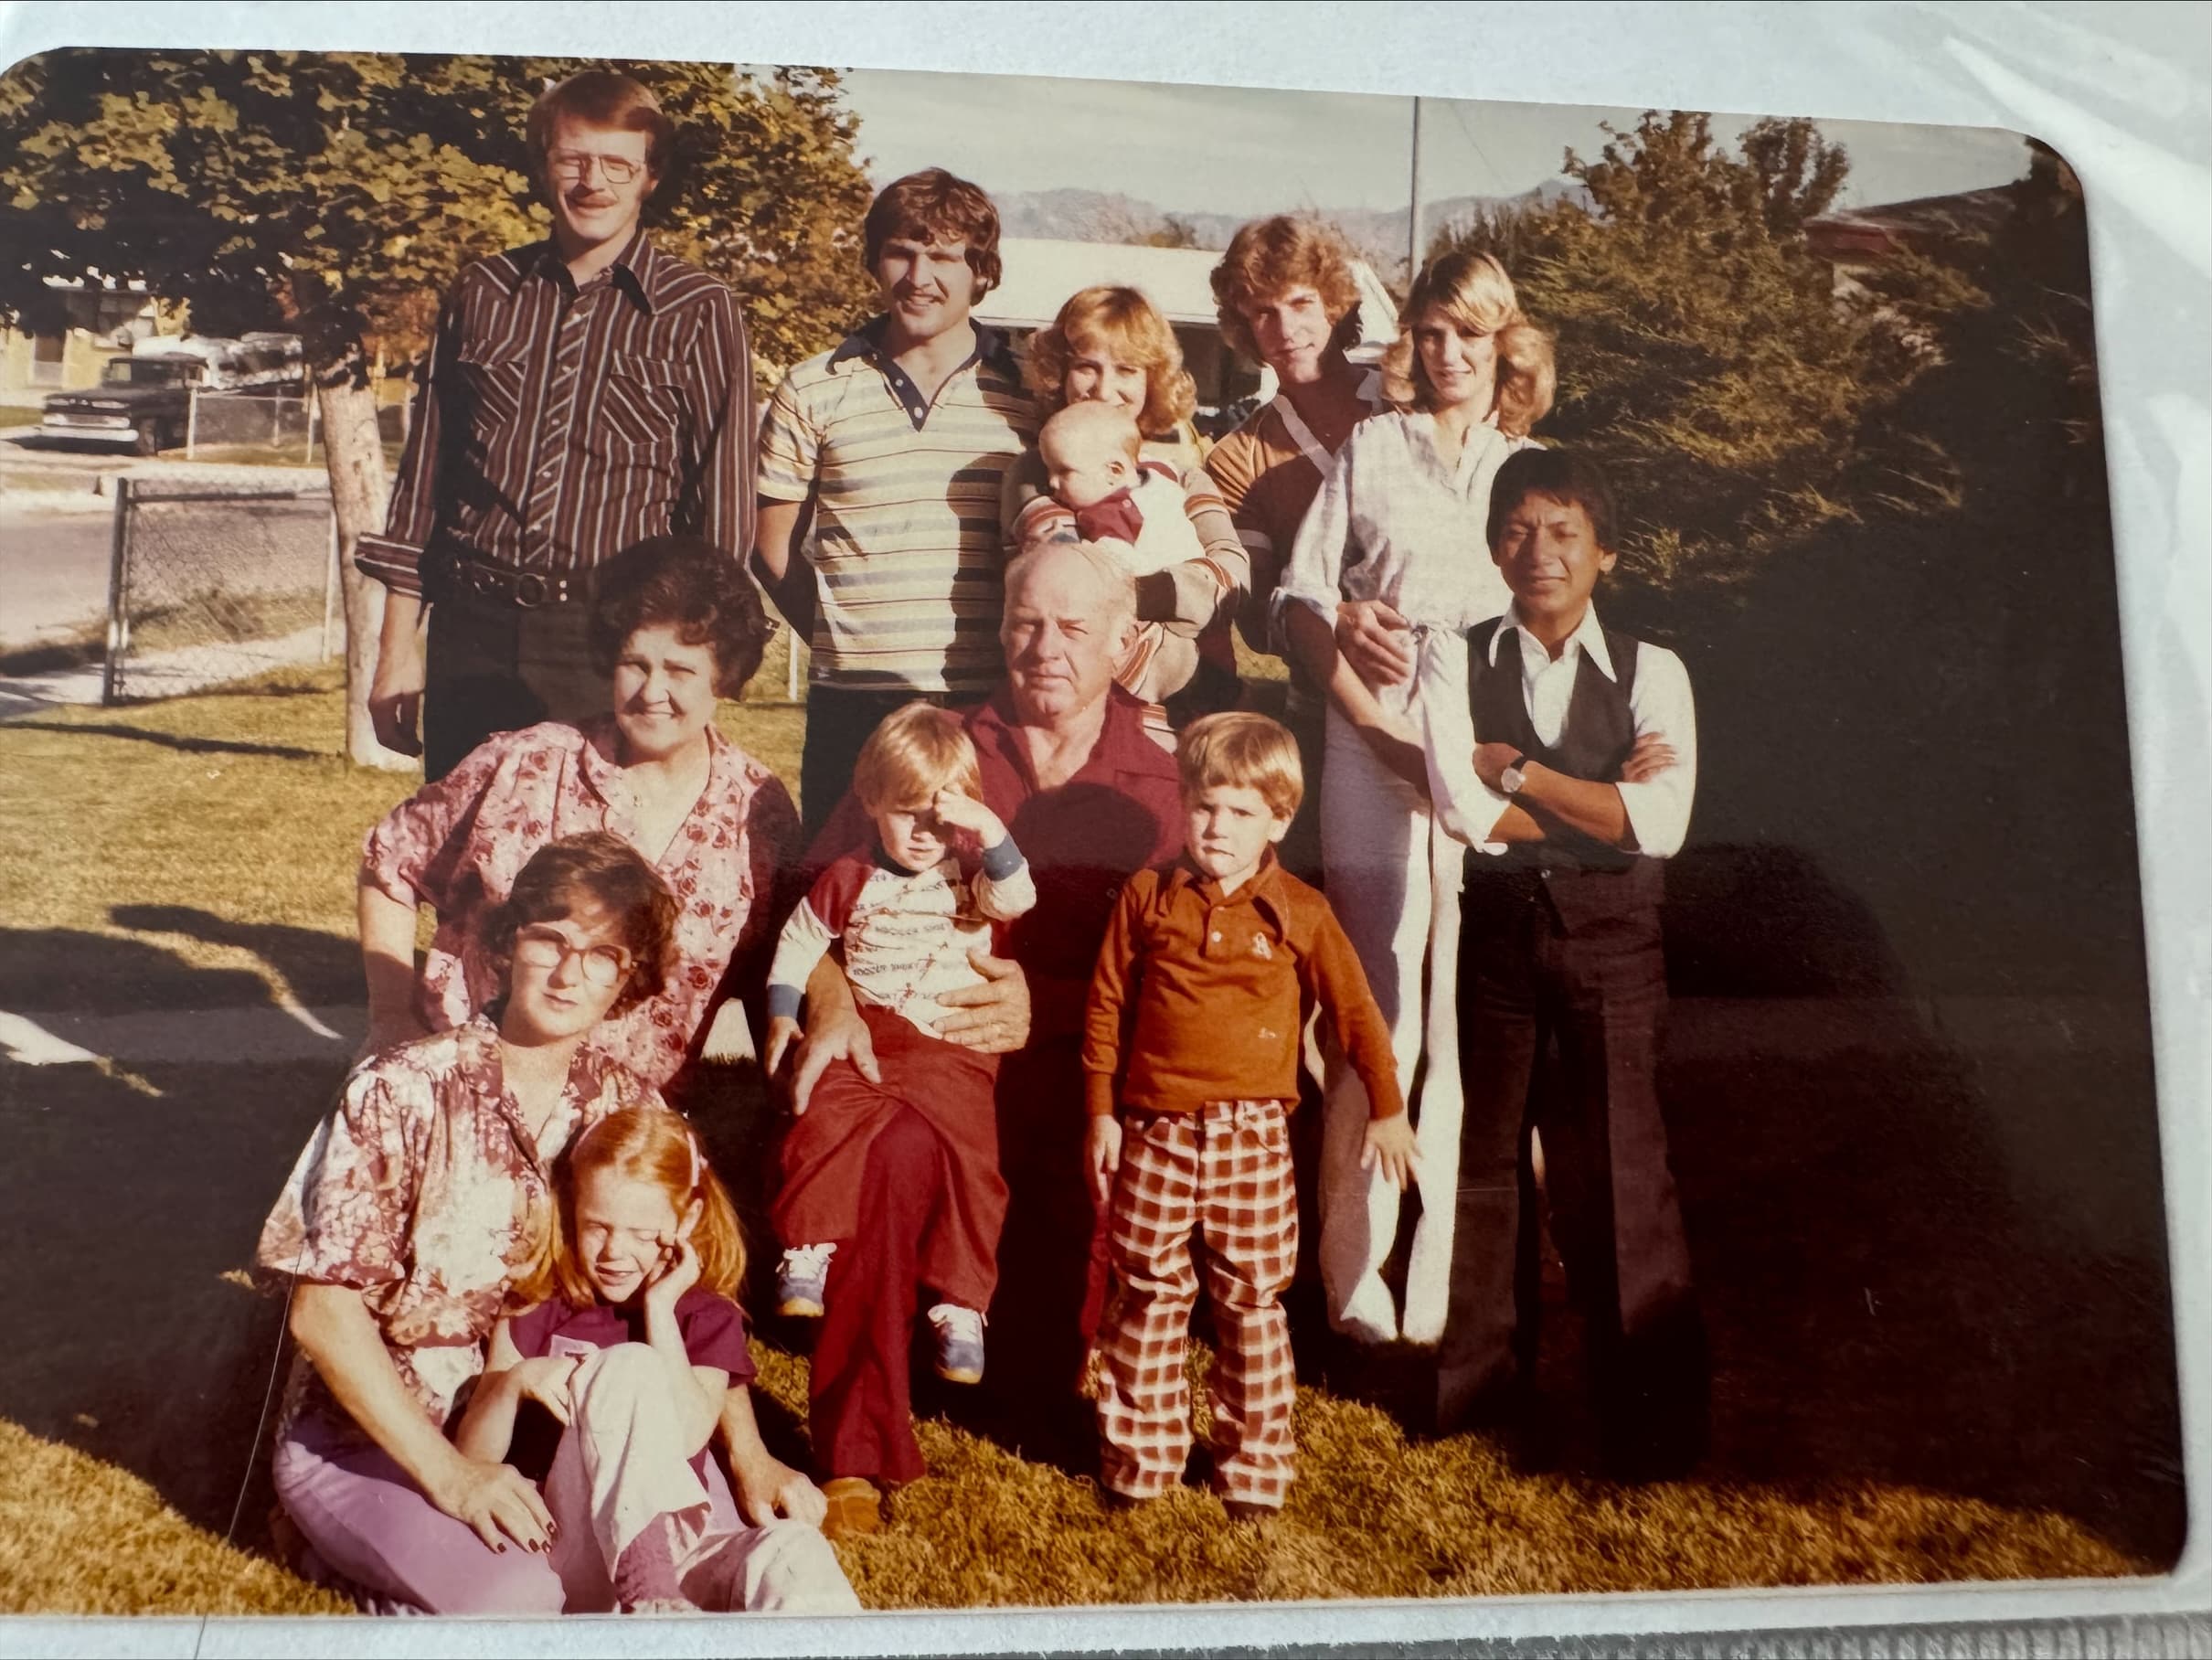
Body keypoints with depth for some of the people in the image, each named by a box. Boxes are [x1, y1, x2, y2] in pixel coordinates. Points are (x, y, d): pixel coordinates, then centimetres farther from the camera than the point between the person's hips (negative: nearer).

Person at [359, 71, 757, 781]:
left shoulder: (698, 314, 0)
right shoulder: (482, 293, 11)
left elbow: (722, 508, -1)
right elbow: (424, 475, 14)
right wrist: (399, 641, 11)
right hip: (471, 639, 3)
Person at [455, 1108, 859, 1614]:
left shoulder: (707, 1319, 13)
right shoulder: (535, 1316, 13)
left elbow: (686, 1437, -8)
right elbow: (470, 1460, 4)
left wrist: (659, 1309, -4)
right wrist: (513, 1383, -15)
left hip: (678, 1542, 1)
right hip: (571, 1556, -1)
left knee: (796, 1555, -33)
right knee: (628, 1367, -27)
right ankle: (649, 1597, -39)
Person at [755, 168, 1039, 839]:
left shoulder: (1027, 396, 5)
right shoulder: (812, 392, 6)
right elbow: (776, 544, 11)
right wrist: (848, 641, 4)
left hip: (992, 706, 0)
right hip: (852, 707, 1)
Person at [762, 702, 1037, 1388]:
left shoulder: (969, 871, 4)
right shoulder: (849, 878, 7)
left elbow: (1017, 897, -17)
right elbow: (801, 941, 17)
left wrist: (989, 829, -28)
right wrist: (782, 1015, 8)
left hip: (953, 1052, -1)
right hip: (868, 1039, 1)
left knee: (972, 1158, -15)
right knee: (825, 1119, -25)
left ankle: (960, 1305, -6)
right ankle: (808, 1253, -8)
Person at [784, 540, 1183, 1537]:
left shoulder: (1161, 786, 9)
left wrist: (1045, 1006, -14)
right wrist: (829, 1000, -12)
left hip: (1071, 1060, 0)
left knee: (1101, 1159, -28)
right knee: (894, 1153, -31)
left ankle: (1038, 1400, 2)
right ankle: (858, 1450, -14)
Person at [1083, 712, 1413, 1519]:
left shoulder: (1298, 912, -1)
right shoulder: (1148, 898, 1)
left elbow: (1355, 1011, 5)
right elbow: (1105, 1007, 5)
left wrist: (1387, 1107, 6)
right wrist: (1100, 1112, 4)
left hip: (1252, 1135, 0)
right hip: (1153, 1129, 1)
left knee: (1253, 1301, 7)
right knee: (1148, 1297, 9)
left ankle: (1256, 1464, 19)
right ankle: (1141, 1456, 22)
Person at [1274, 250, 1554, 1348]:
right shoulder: (1369, 449, 13)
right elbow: (1300, 600, 5)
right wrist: (1377, 724, -6)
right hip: (1376, 754, -1)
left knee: (1472, 1028, 0)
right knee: (1375, 1021, -2)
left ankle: (1448, 1285, 10)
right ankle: (1354, 1273, 8)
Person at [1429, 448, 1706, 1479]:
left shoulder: (1650, 673, 1)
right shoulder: (1459, 664, 4)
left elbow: (1658, 826, -12)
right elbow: (1464, 809, -11)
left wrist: (1518, 771, -9)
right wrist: (1599, 798, -11)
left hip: (1612, 934, -2)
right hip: (1498, 925, 2)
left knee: (1620, 1169, -1)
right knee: (1488, 1152, 12)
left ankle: (1652, 1410, 11)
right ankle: (1483, 1372, 28)